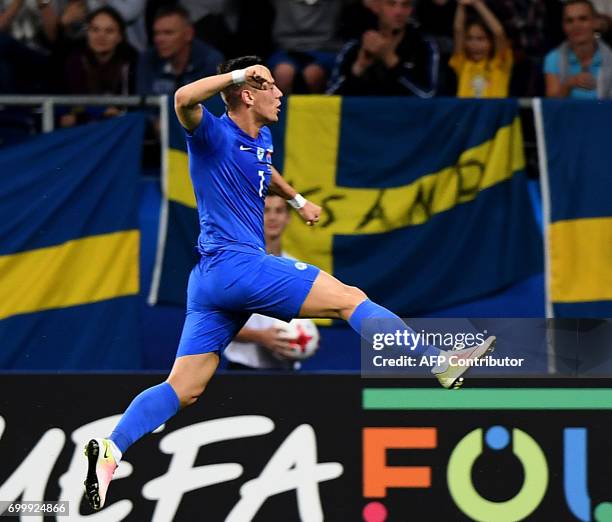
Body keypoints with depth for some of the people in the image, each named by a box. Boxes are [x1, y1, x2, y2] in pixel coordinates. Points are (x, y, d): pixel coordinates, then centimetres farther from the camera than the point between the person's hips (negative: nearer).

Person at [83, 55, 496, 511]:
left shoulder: (261, 140, 18)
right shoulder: (214, 136, -9)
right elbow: (184, 100, -31)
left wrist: (297, 200, 44)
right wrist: (237, 74, -26)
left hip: (211, 280, 10)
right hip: (237, 264, -10)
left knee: (183, 390, 2)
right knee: (350, 299, -7)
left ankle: (111, 450, -9)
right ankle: (444, 367, -7)